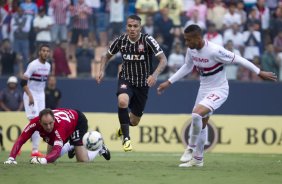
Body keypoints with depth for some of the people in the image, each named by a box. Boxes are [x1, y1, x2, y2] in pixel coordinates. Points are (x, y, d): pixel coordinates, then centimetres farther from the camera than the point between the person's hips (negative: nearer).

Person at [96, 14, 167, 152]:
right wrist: (101, 71, -9)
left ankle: (123, 127, 50)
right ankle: (126, 138, -22)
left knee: (134, 121, 10)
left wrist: (155, 74, -39)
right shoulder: (121, 41, -8)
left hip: (143, 83, 0)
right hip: (126, 79, 0)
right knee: (122, 101, -35)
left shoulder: (148, 40, -17)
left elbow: (163, 60, -21)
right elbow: (107, 56, 10)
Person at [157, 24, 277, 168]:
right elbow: (187, 67, 15)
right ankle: (198, 159, 29)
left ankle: (191, 149, -7)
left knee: (196, 114, -26)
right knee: (201, 124, 15)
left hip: (219, 90, -8)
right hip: (204, 89, 8)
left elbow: (238, 60, -18)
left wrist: (259, 73, -10)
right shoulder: (191, 50, -6)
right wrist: (169, 82, 14)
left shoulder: (215, 51, -28)